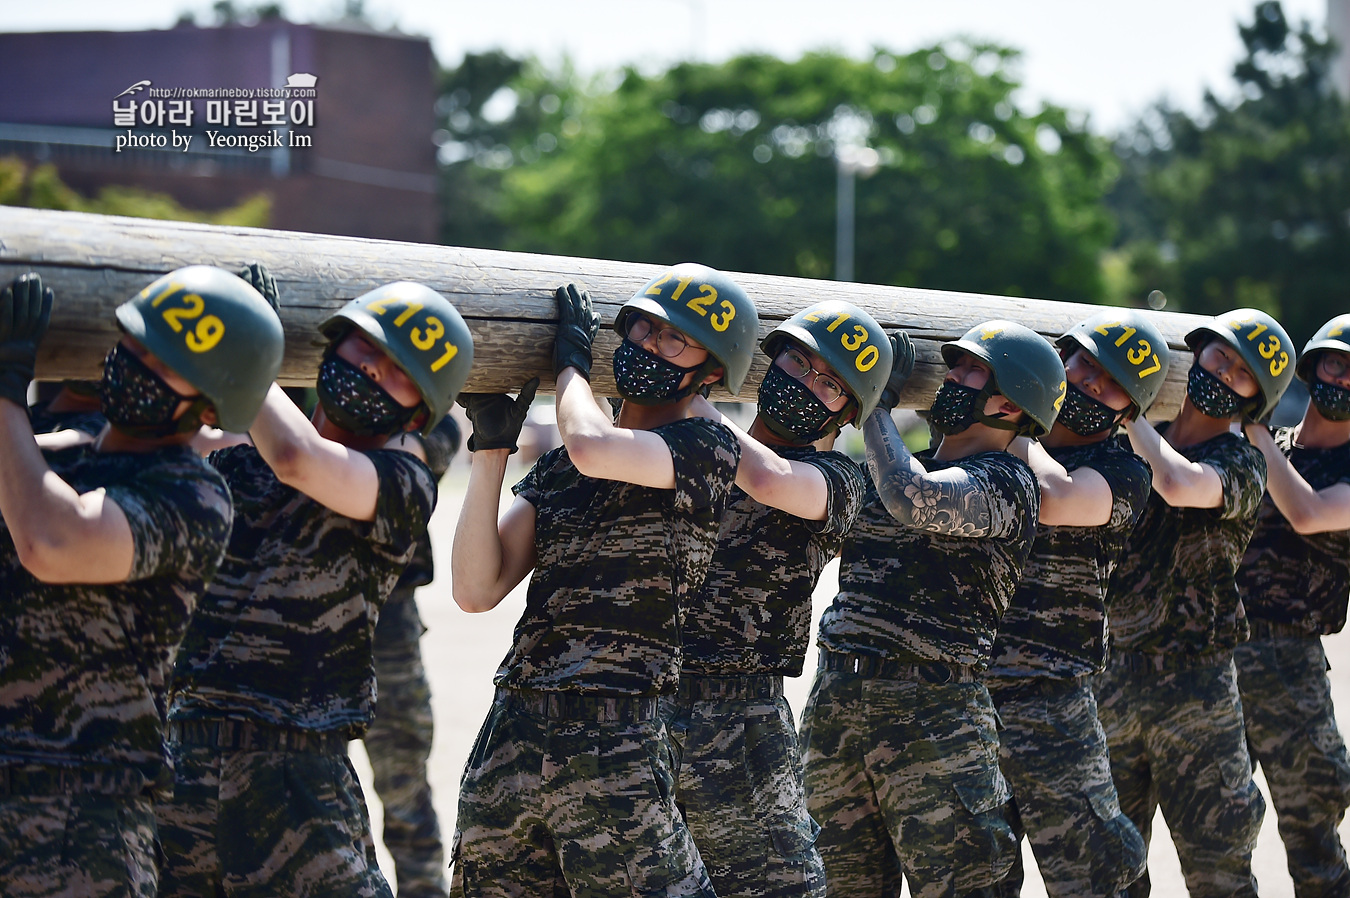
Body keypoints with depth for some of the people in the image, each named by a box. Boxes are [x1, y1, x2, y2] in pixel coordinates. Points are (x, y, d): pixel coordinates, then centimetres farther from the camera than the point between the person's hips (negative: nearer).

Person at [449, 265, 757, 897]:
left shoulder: (706, 450, -2)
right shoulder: (555, 467, 16)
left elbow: (593, 450, -22)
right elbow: (477, 589, 9)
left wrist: (572, 361, -1)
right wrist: (491, 448, 3)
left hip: (612, 751, -6)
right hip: (508, 736, 6)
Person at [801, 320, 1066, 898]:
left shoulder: (1004, 483, -6)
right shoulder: (904, 467, 17)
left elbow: (912, 498, -23)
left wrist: (876, 404, -8)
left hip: (931, 709, -7)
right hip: (833, 698, 7)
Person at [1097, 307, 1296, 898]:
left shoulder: (1239, 462, -7)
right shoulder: (1133, 447, 9)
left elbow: (1181, 486, -28)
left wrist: (1130, 409, -16)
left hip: (1193, 686, -4)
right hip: (1110, 671, 5)